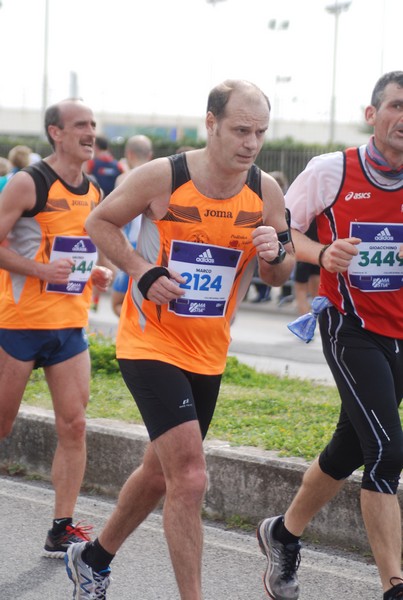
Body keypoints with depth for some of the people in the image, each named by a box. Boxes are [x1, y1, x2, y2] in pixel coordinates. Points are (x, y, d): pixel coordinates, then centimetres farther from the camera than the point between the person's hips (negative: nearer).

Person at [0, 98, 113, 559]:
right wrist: (41, 270, -23)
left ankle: (62, 530, 3)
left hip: (70, 326, 6)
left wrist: (93, 274, 6)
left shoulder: (93, 192, 11)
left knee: (73, 425, -1)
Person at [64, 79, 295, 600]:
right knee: (189, 478, -18)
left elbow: (278, 277, 7)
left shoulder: (265, 192, -3)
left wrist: (276, 254, -16)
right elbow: (100, 222, -1)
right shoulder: (162, 177, -15)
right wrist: (142, 271, -15)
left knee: (161, 471, 20)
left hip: (207, 355, 6)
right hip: (151, 344, -6)